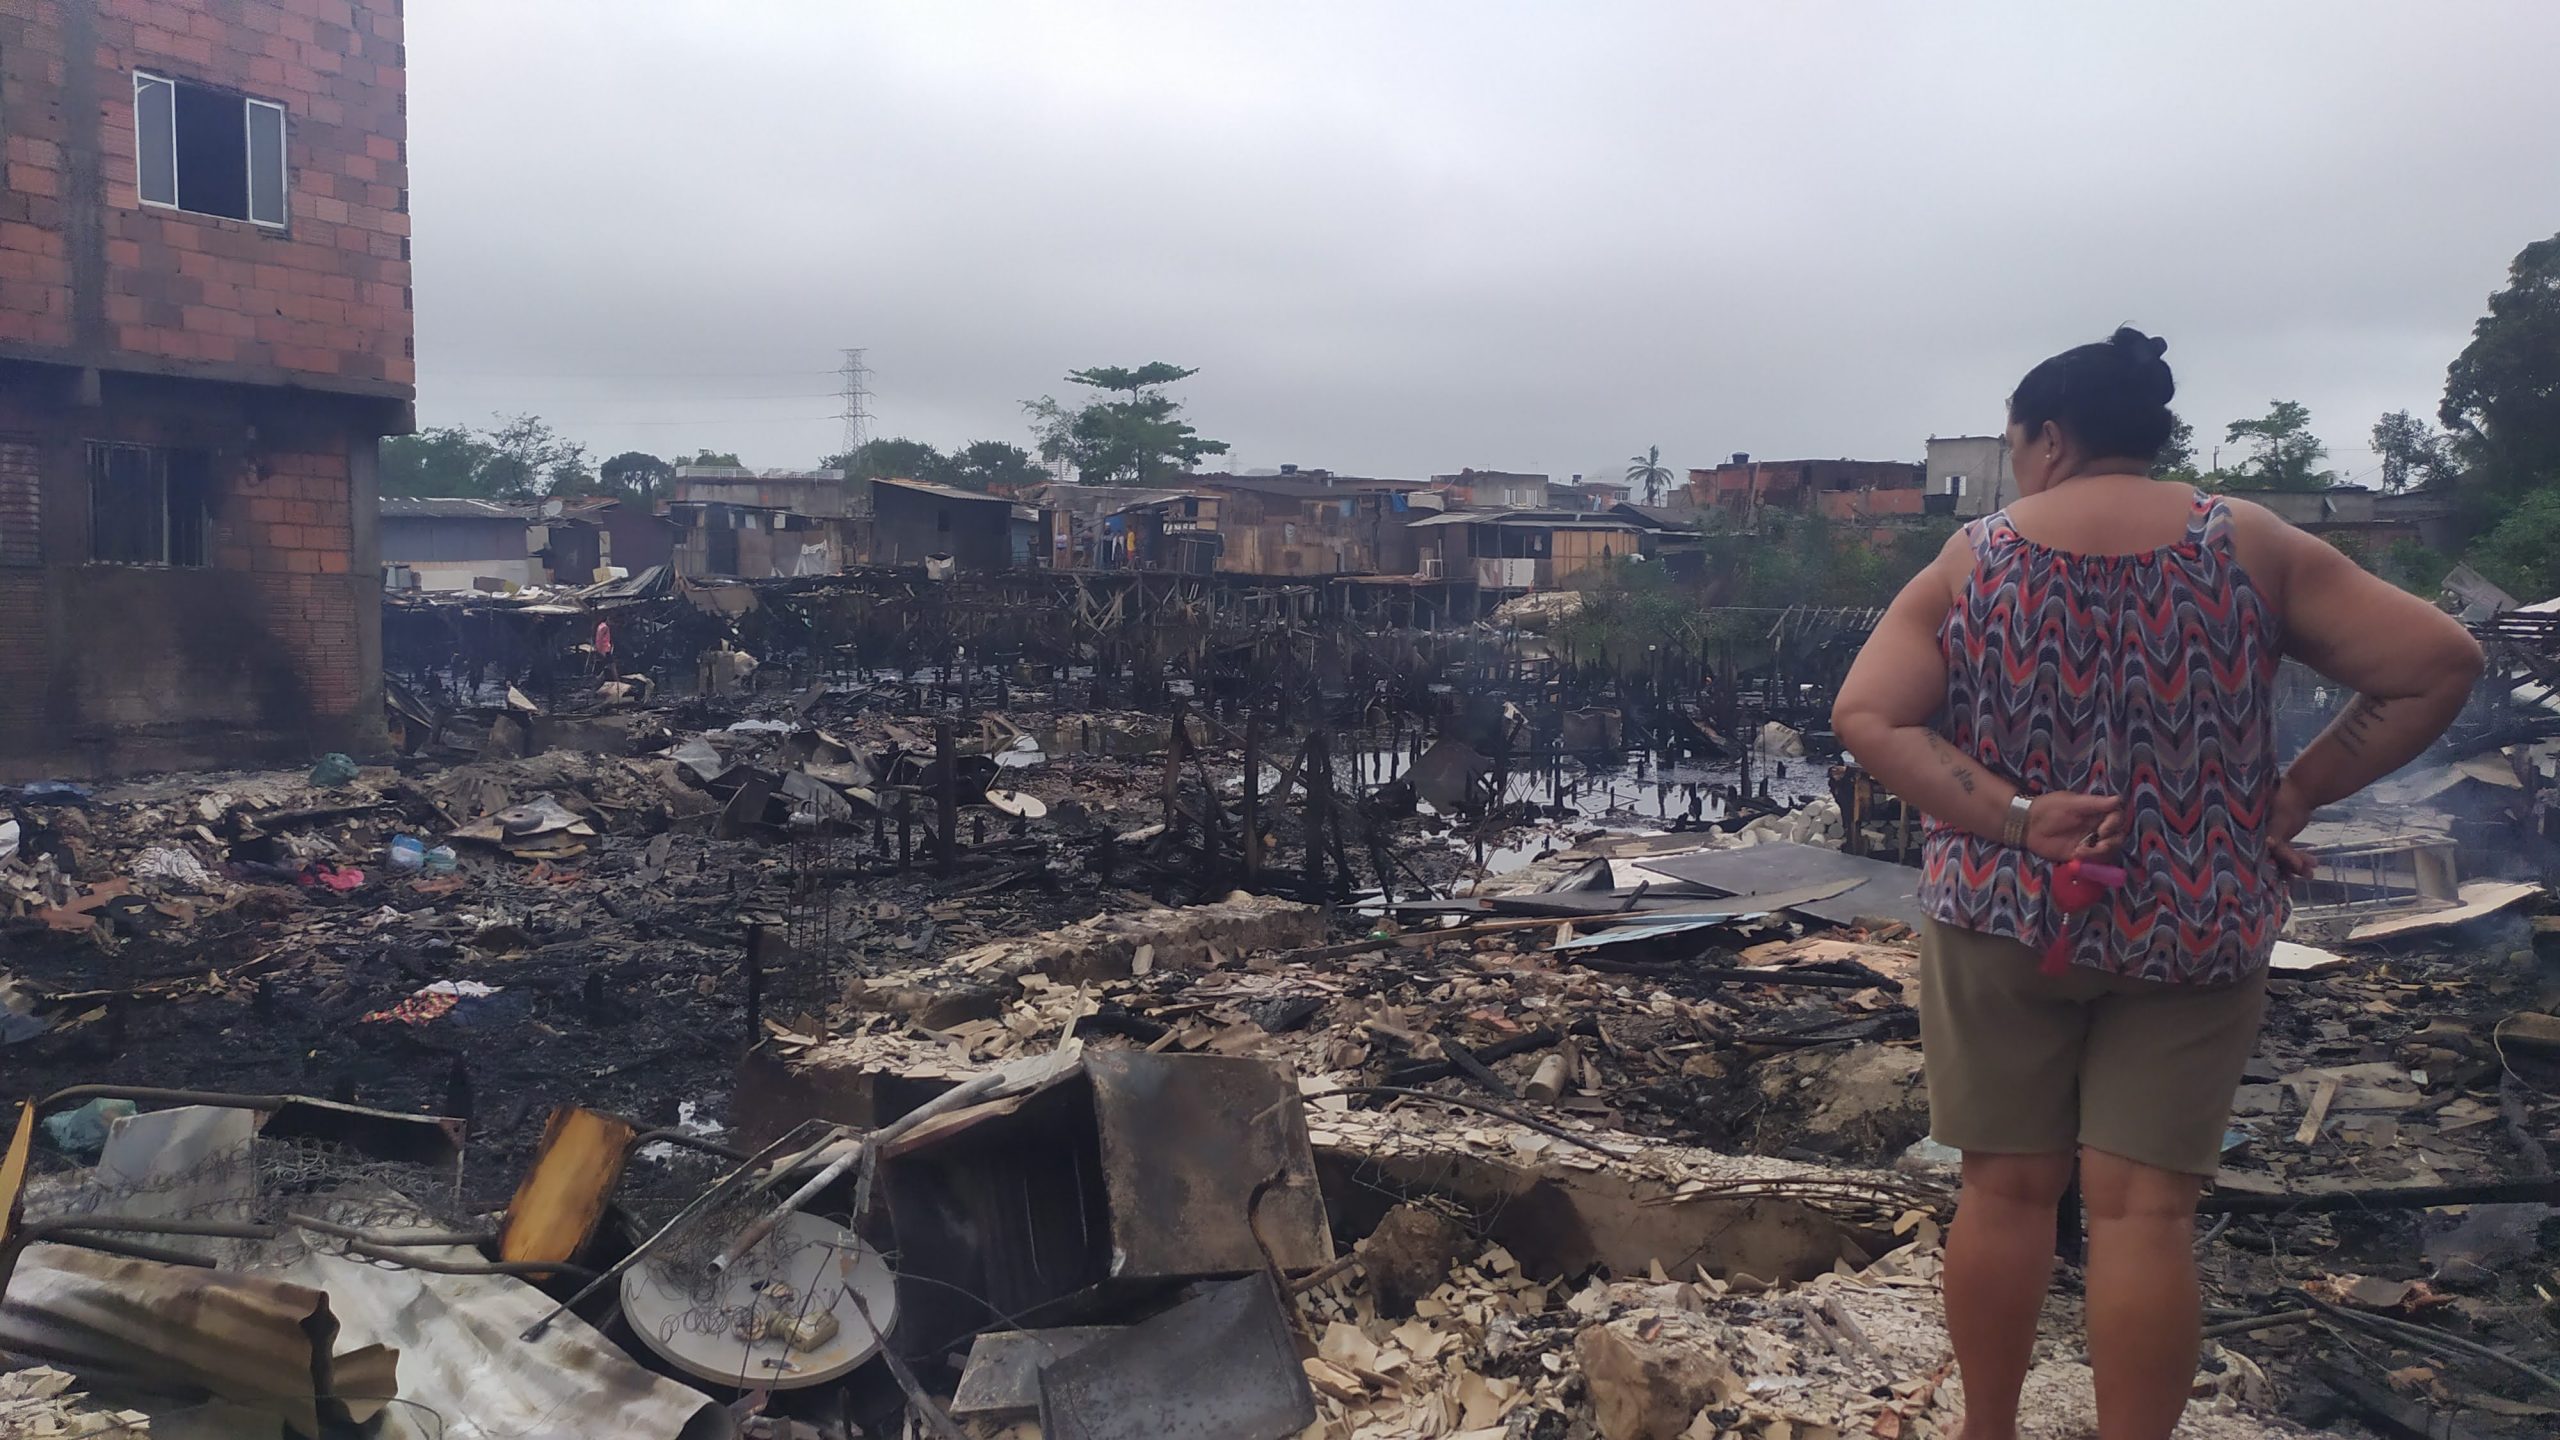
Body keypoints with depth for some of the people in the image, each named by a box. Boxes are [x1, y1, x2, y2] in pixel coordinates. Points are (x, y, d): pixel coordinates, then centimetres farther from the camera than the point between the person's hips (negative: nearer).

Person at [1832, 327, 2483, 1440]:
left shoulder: (1973, 560, -2)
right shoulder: (2251, 545, -1)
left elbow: (1863, 716, -12)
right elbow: (2439, 662, -6)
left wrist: (2011, 818, -14)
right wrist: (2297, 792, -1)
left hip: (2004, 915, 0)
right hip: (2194, 925, 0)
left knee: (2007, 1187, 11)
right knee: (2145, 1210, 4)